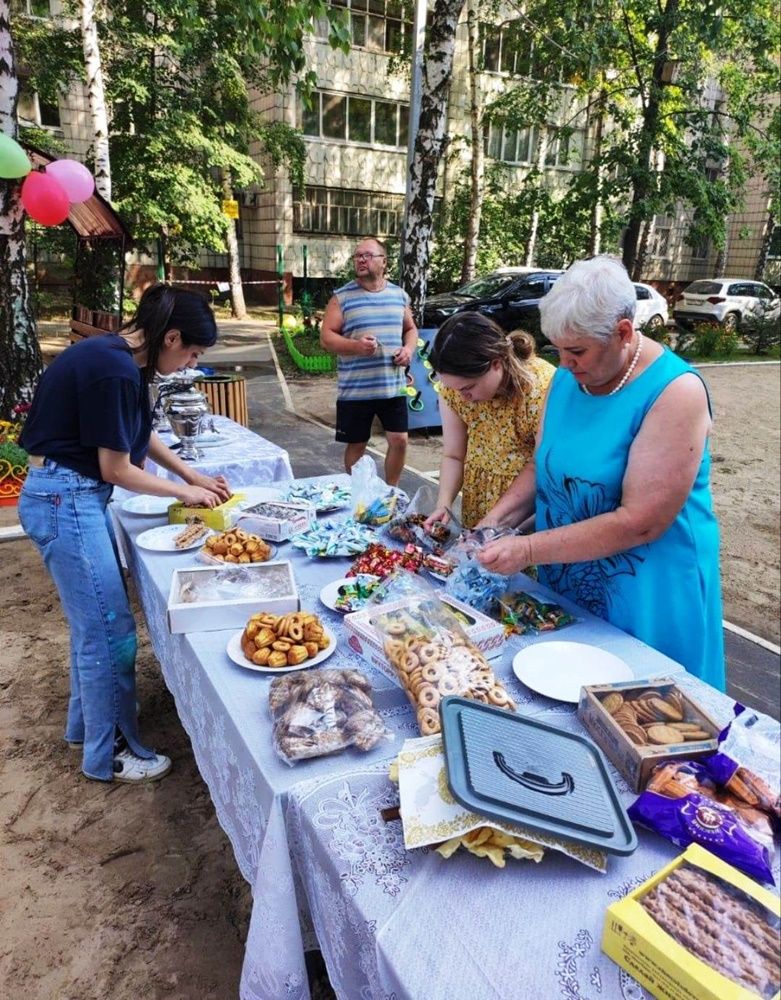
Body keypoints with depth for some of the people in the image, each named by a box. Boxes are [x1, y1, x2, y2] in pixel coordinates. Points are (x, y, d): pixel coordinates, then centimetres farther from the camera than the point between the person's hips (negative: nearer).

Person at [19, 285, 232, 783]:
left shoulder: (119, 357, 7)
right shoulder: (114, 370, -23)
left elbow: (142, 434, 20)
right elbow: (117, 469, -17)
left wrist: (193, 475, 16)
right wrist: (183, 493, -5)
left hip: (77, 495, 10)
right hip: (65, 499, -10)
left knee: (95, 618, 19)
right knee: (109, 629, -2)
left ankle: (86, 724, 35)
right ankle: (109, 753, 15)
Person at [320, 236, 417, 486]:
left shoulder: (399, 295, 9)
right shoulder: (342, 297, -2)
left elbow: (411, 329, 20)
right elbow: (326, 337, -5)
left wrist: (408, 349, -3)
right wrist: (355, 346, -23)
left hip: (393, 386, 3)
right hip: (355, 389, -3)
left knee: (399, 441, 5)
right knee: (356, 445, 8)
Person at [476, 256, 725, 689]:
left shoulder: (675, 392, -20)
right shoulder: (567, 378, 0)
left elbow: (639, 522, -26)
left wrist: (529, 549, -26)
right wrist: (495, 521, -7)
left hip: (648, 598, -6)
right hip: (564, 588, 6)